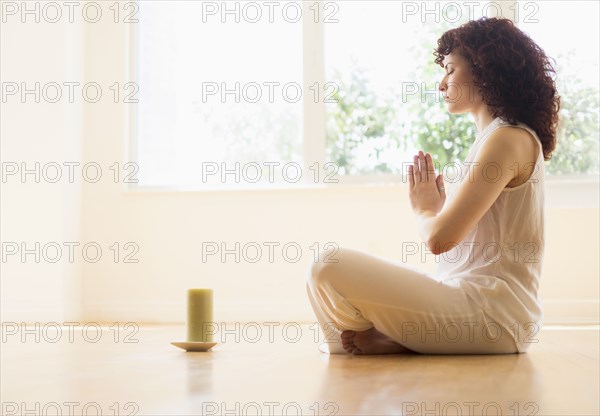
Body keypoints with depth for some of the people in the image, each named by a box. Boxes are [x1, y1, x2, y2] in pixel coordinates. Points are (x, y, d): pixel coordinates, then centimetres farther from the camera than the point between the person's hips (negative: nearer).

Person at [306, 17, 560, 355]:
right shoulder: (497, 137, 18)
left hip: (492, 314, -11)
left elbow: (439, 238, -17)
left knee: (330, 267, -21)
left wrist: (424, 210, 2)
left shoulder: (509, 139, -13)